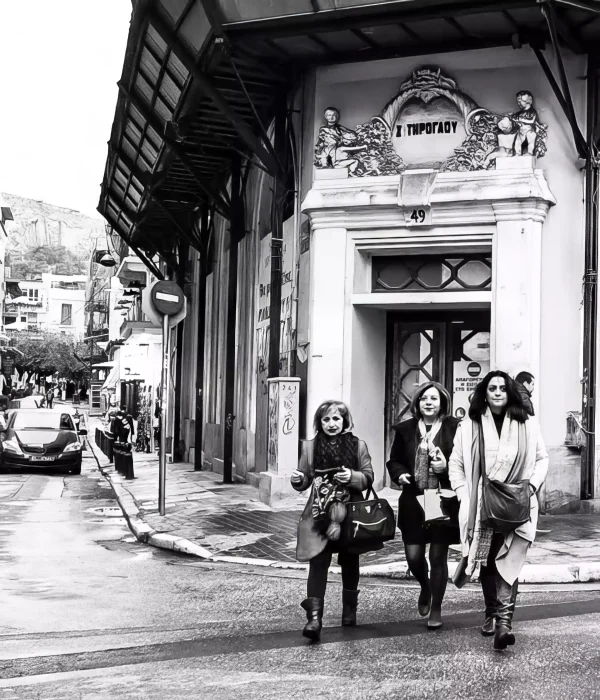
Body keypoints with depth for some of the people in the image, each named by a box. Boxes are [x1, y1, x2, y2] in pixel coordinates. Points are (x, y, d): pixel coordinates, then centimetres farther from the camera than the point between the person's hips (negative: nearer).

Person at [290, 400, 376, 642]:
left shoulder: (358, 445, 3)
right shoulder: (310, 446, 4)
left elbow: (368, 476, 1)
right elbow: (305, 480, 8)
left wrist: (353, 477, -19)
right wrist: (298, 480, -15)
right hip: (320, 515, -1)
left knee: (350, 563, 14)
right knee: (318, 564, -12)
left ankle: (349, 610, 33)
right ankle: (314, 617, -17)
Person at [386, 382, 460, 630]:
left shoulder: (455, 428, -5)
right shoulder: (405, 429, 4)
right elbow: (394, 460, 12)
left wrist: (447, 467, -19)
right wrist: (400, 474, -8)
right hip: (413, 501, 3)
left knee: (438, 556, 4)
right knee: (413, 556, 3)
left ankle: (436, 608, 21)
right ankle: (425, 587, 37)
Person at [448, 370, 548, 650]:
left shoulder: (527, 424, 3)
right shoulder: (470, 426, 2)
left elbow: (541, 459, 10)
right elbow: (455, 464, 5)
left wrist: (532, 485, -5)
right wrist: (465, 496, -5)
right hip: (481, 506, 1)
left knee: (509, 559, -13)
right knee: (485, 560, 9)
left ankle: (504, 620, -19)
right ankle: (491, 613, 27)